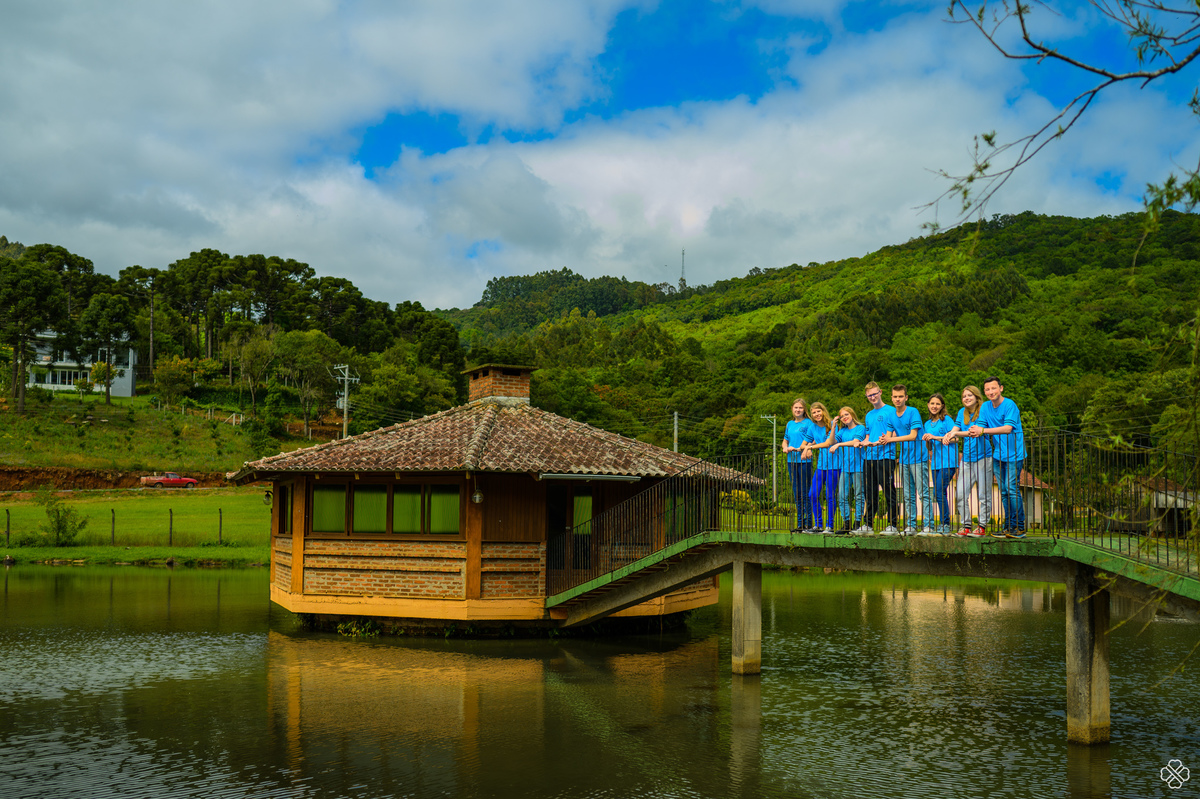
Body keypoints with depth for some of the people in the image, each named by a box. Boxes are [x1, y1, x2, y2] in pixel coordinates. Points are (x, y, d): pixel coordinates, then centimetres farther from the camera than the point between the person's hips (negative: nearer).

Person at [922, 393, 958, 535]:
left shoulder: (947, 420, -1)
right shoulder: (927, 424, 19)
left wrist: (935, 437, -16)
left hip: (948, 461, -7)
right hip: (935, 463, 7)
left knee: (940, 492, -14)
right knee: (939, 494, 6)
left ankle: (945, 524, -8)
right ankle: (943, 524, 10)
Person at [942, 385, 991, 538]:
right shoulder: (962, 413, 14)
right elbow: (954, 431, 8)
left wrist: (956, 433, -23)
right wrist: (948, 436, -15)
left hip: (982, 457, -6)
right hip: (966, 458, 6)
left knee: (984, 495, -1)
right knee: (961, 495, 1)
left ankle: (982, 527, 3)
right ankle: (966, 527, 7)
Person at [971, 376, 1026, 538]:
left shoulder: (1010, 405, -12)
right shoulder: (985, 407, 9)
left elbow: (1008, 428, -22)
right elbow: (979, 428, 5)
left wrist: (984, 430, -25)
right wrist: (976, 431, -19)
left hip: (1014, 454, -7)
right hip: (998, 455, 7)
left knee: (1012, 488, -13)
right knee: (1004, 491, 7)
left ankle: (1019, 527, -9)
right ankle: (1008, 527, 12)